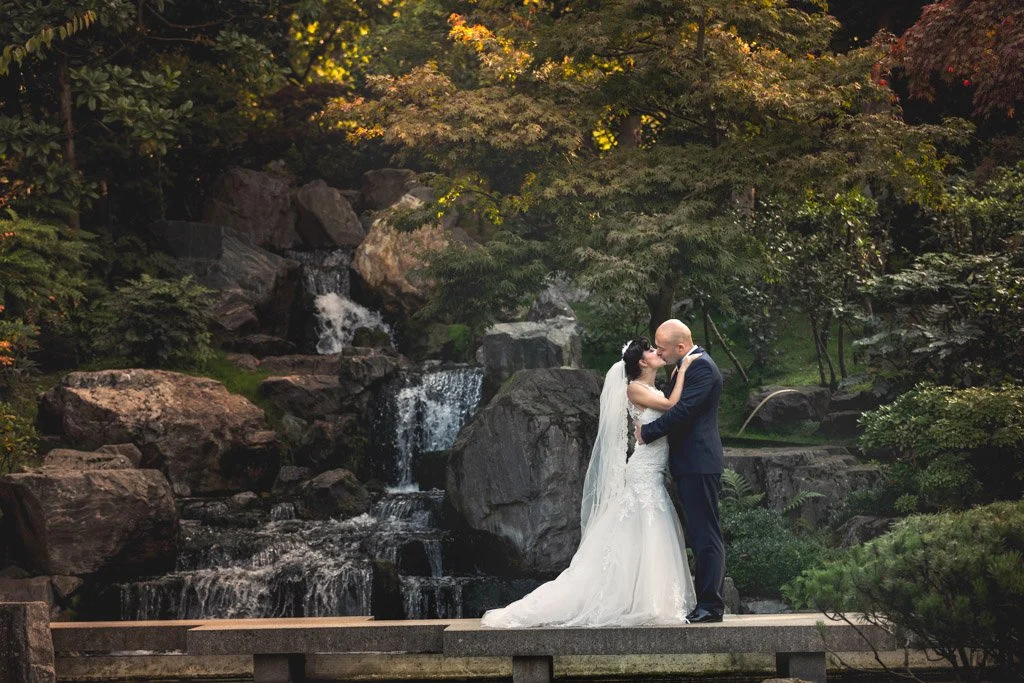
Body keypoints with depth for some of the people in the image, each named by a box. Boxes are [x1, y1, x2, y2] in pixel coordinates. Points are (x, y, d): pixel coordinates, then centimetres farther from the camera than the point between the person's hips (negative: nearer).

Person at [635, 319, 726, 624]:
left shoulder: (701, 367, -15)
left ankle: (711, 605, -7)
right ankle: (707, 602, 17)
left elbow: (683, 411, -21)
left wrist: (647, 432, -12)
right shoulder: (689, 365, 17)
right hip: (690, 465, 11)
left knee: (706, 535, -8)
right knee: (699, 534, 12)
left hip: (699, 464, -11)